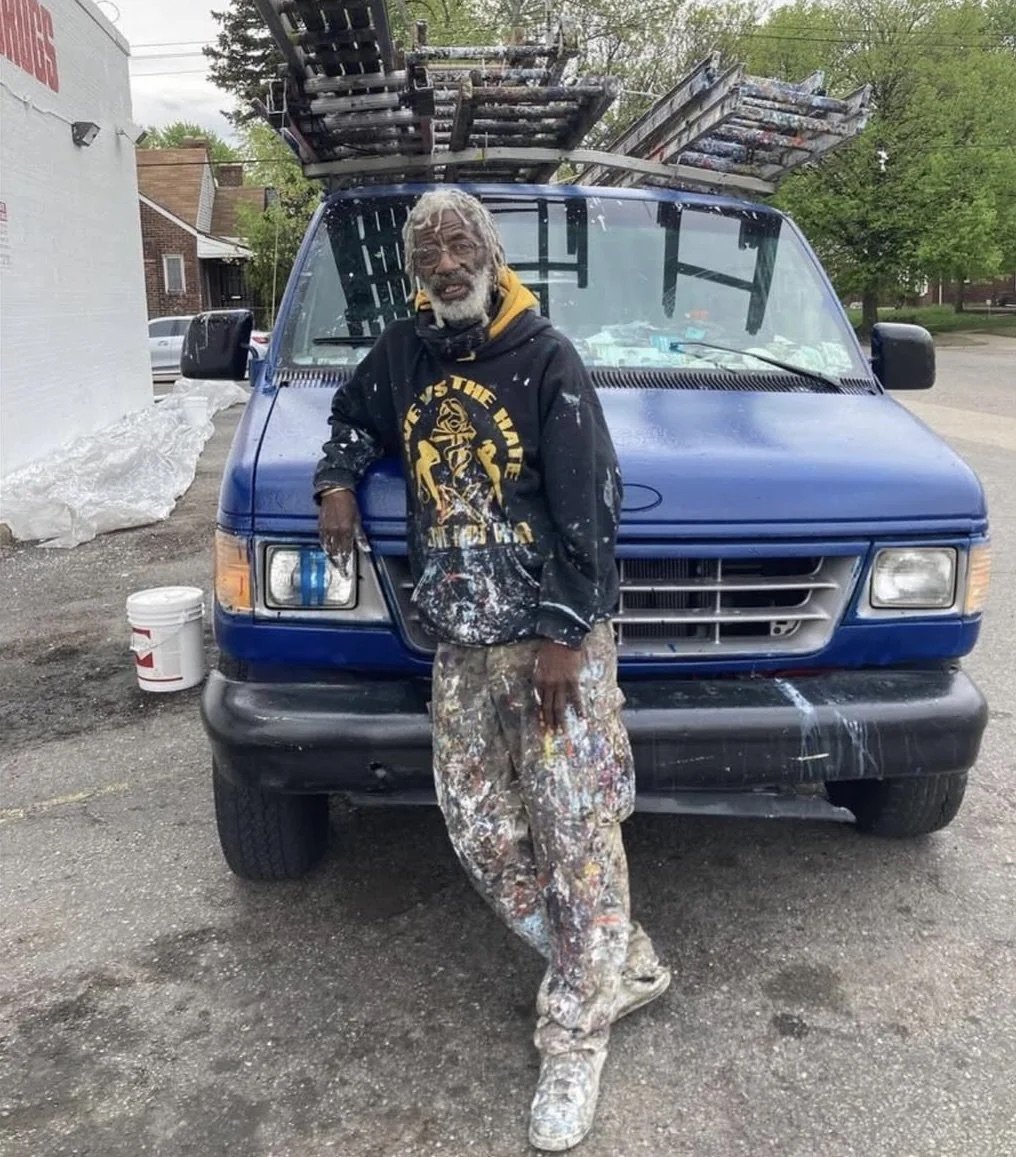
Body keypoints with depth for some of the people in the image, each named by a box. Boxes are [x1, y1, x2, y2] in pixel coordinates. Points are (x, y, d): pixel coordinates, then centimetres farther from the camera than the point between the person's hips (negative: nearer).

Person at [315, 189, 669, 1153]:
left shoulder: (545, 358, -7)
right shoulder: (401, 355, 10)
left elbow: (588, 502, -11)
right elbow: (353, 420, 31)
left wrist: (564, 635, -15)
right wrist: (337, 482, 9)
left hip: (555, 636, -5)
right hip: (460, 642, 6)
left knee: (576, 830, -3)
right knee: (479, 829, 6)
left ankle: (574, 1039, 14)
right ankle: (619, 969, 24)